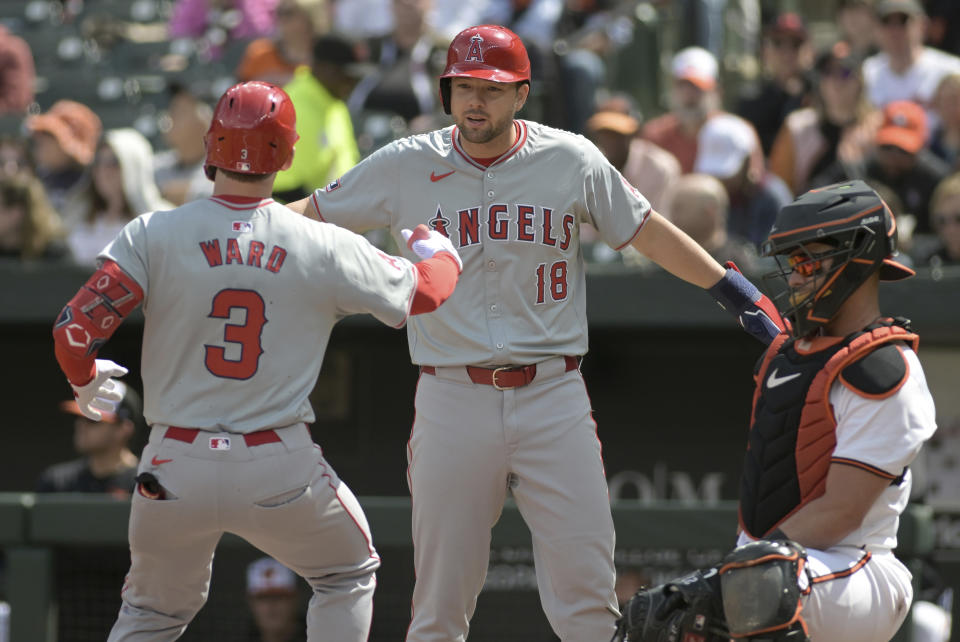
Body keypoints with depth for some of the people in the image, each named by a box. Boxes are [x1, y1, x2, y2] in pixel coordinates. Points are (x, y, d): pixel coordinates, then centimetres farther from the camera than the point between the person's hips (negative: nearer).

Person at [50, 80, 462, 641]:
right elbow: (425, 291, 8)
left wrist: (86, 381, 13)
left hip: (175, 471, 1)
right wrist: (435, 247, 33)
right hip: (281, 471, -1)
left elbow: (74, 332, -11)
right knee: (350, 574, 25)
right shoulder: (324, 248, -6)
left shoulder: (152, 236, -7)